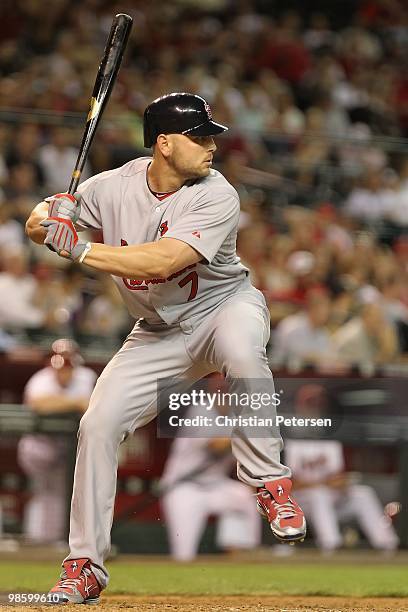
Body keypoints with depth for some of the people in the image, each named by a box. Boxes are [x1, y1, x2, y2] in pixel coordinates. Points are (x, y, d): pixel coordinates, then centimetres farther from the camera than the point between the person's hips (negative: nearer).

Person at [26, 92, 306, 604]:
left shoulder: (217, 196, -23)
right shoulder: (113, 187, -11)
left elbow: (162, 261, -35)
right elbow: (38, 227, 0)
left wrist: (77, 247, -35)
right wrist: (51, 211, -25)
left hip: (223, 306, -3)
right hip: (159, 331, 3)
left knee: (240, 350, -39)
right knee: (98, 424, -9)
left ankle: (270, 483, -25)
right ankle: (85, 567, 4)